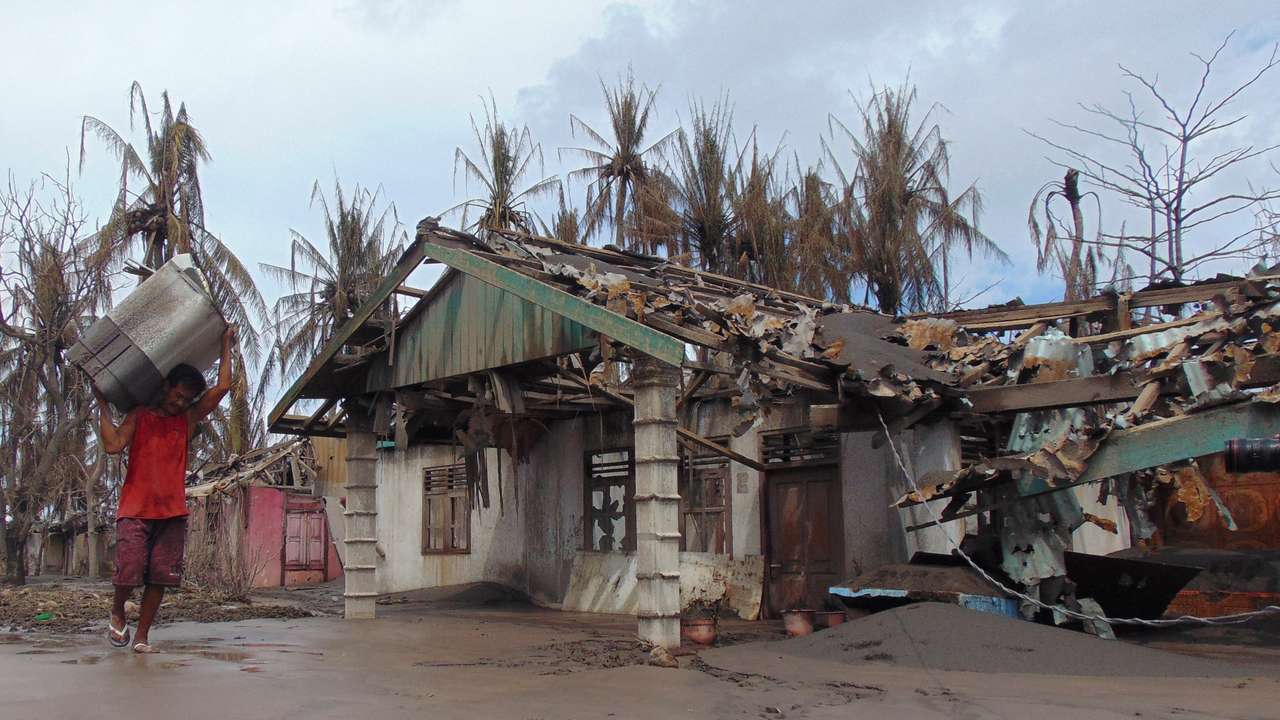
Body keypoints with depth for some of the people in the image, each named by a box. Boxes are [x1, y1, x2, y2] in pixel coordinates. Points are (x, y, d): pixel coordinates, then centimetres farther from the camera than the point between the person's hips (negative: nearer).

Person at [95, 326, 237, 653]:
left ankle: (142, 635, 12)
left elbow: (222, 387, 5)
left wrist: (226, 346, 11)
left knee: (160, 576, -1)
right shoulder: (139, 417, 9)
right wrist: (103, 407, -5)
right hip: (135, 509, -2)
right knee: (129, 571, -10)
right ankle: (117, 612, 21)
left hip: (172, 513, 2)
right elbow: (113, 445, -8)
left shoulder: (188, 420, 13)